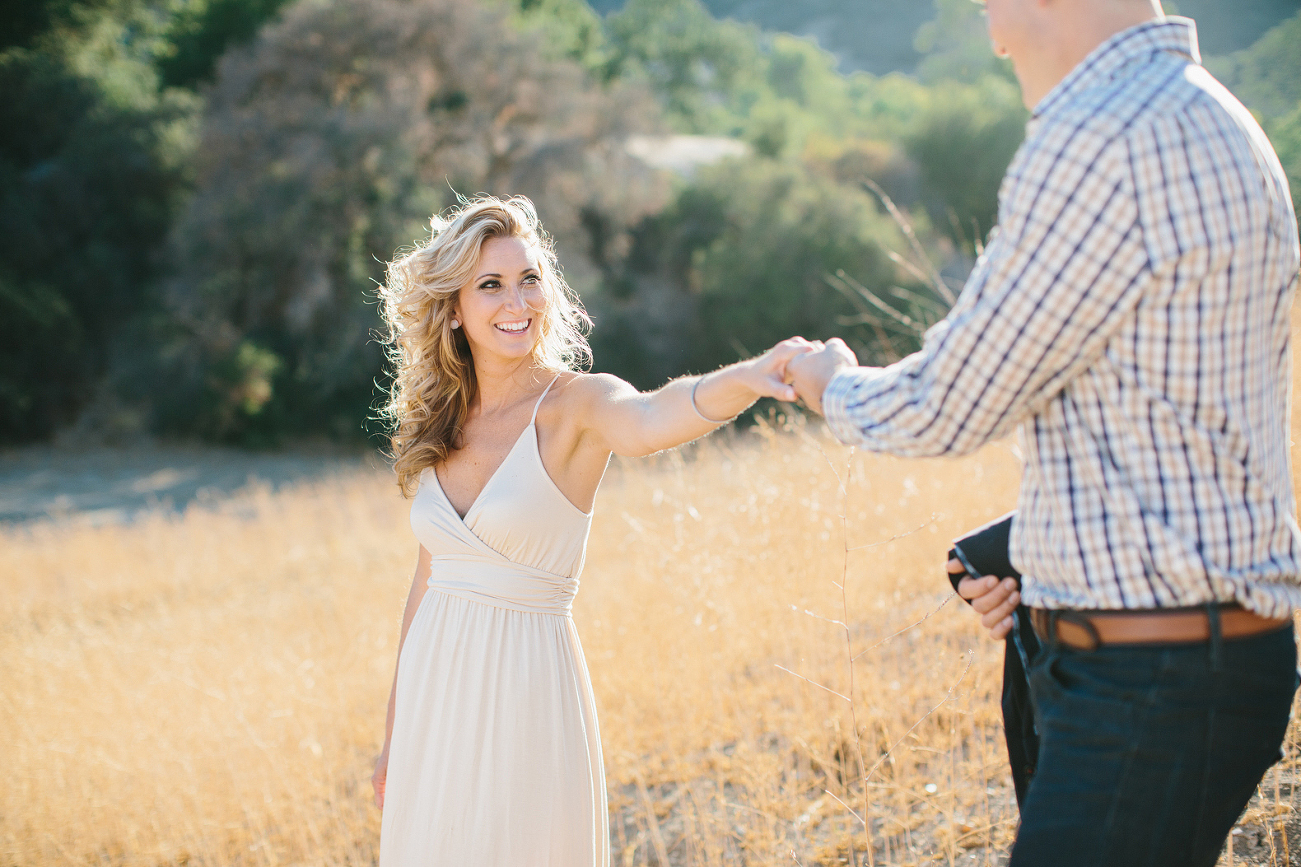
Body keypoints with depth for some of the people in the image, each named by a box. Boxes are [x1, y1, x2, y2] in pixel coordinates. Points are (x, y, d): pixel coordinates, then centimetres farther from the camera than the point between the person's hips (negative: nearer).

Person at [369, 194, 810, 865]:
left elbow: (646, 422, -34)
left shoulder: (576, 404, -10)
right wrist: (393, 731, 17)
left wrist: (746, 377, -55)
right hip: (434, 695, 5)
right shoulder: (436, 428, 6)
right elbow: (430, 576, 13)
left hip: (527, 693, -5)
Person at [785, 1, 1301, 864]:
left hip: (1155, 688, -11)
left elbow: (947, 407, -12)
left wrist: (837, 388, 9)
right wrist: (1036, 552, 17)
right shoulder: (1211, 129, 13)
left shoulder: (1101, 147, -20)